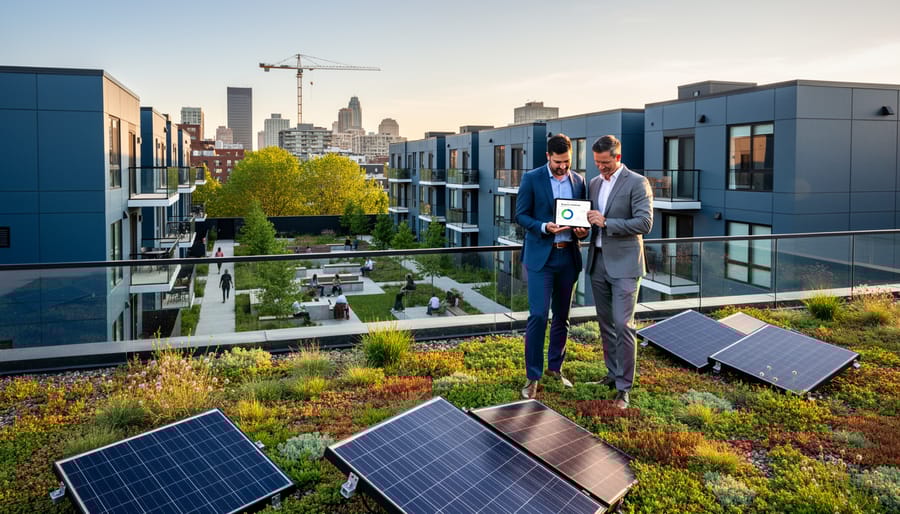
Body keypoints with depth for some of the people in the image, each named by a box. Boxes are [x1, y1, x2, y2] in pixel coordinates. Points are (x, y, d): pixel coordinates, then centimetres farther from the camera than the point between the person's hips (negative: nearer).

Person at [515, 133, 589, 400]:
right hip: (540, 257, -4)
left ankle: (555, 367, 28)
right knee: (538, 315, -9)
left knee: (562, 316, 13)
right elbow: (520, 215, -4)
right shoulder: (531, 179, -3)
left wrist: (583, 230, -8)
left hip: (568, 257, 5)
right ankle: (533, 376, 1)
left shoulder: (578, 181, 9)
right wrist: (544, 227, -21)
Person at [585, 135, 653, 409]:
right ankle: (614, 373, 27)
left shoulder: (637, 182, -8)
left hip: (623, 264, -6)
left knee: (623, 325, -8)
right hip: (598, 262, 7)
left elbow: (644, 222, -15)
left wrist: (606, 223, -20)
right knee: (606, 323, 13)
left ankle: (623, 387, -1)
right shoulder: (594, 183, 13)